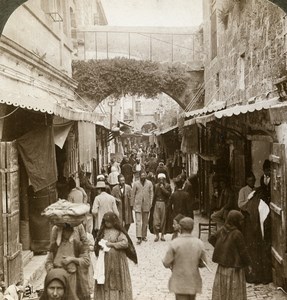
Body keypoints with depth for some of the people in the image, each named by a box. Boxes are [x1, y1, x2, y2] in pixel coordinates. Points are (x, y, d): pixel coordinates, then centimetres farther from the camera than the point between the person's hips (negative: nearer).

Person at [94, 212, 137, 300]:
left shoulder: (119, 232, -7)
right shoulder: (103, 231, 6)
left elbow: (125, 243, -16)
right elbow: (97, 242, 12)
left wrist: (112, 244, -18)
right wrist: (101, 245, -11)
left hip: (117, 259, -3)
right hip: (105, 259, 4)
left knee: (117, 280, 4)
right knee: (105, 279, 8)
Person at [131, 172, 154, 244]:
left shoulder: (149, 183, 4)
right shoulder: (136, 184, 2)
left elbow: (151, 193, 5)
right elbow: (133, 194, 5)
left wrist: (151, 203, -2)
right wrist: (132, 204, 4)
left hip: (146, 205, 2)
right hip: (138, 204, -2)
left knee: (145, 221, 11)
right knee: (138, 221, -9)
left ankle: (144, 236, 23)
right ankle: (139, 237, -11)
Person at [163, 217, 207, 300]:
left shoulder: (175, 243, -16)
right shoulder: (199, 243, -8)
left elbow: (166, 263, -10)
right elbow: (203, 263, 2)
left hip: (180, 283, -3)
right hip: (193, 282, 3)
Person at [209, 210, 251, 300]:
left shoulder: (222, 230, -1)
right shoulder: (237, 234, -21)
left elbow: (211, 239, 12)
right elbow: (243, 250, -14)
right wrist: (248, 264, -1)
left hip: (222, 265, 6)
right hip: (234, 267, -6)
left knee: (221, 289, 15)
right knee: (235, 292, 6)